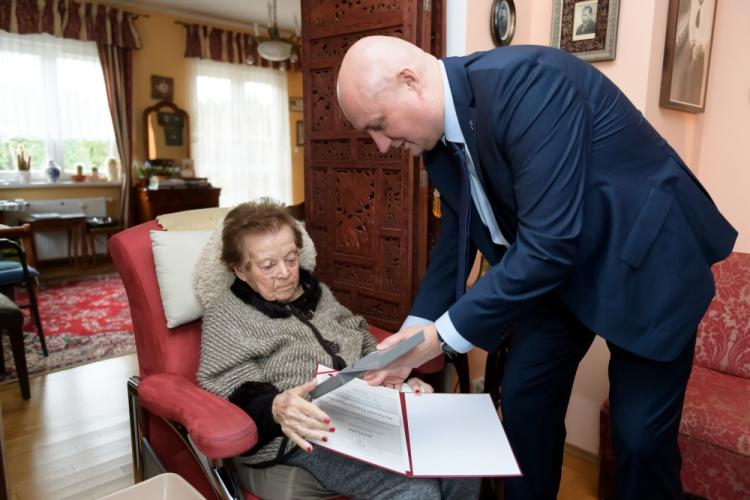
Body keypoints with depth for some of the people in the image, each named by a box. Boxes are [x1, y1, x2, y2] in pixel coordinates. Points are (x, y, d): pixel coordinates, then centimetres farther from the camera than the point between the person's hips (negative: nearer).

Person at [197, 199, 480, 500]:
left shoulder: (317, 292, 20)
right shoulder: (226, 316, 4)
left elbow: (366, 350, 21)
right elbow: (237, 396, -7)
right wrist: (275, 408, -29)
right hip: (309, 435, -6)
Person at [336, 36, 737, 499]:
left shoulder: (526, 82, -30)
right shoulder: (440, 132, -5)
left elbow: (550, 244, -34)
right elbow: (457, 234, 5)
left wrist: (441, 334, -28)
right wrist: (416, 328, -2)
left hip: (645, 258, -6)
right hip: (558, 267, 7)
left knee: (641, 432, 0)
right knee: (523, 399, 7)